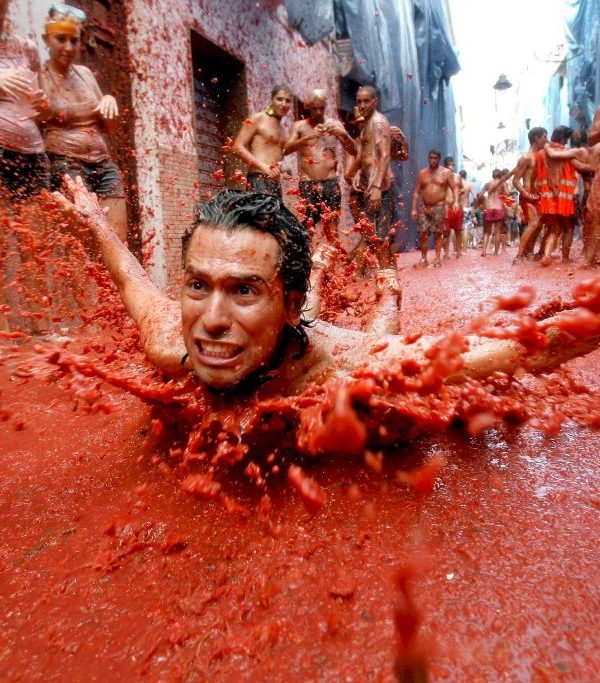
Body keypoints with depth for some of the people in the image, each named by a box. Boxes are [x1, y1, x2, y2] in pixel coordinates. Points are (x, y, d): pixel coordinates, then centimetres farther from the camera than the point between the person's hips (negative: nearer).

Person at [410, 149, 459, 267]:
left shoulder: (446, 172, 3)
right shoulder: (422, 173, 9)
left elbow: (454, 188, -1)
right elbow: (416, 192, 9)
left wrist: (455, 201, -19)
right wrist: (413, 208, 2)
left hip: (439, 207, -2)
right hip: (424, 207, 2)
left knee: (438, 233, -1)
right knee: (423, 234, -2)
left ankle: (437, 259, 3)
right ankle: (423, 259, 5)